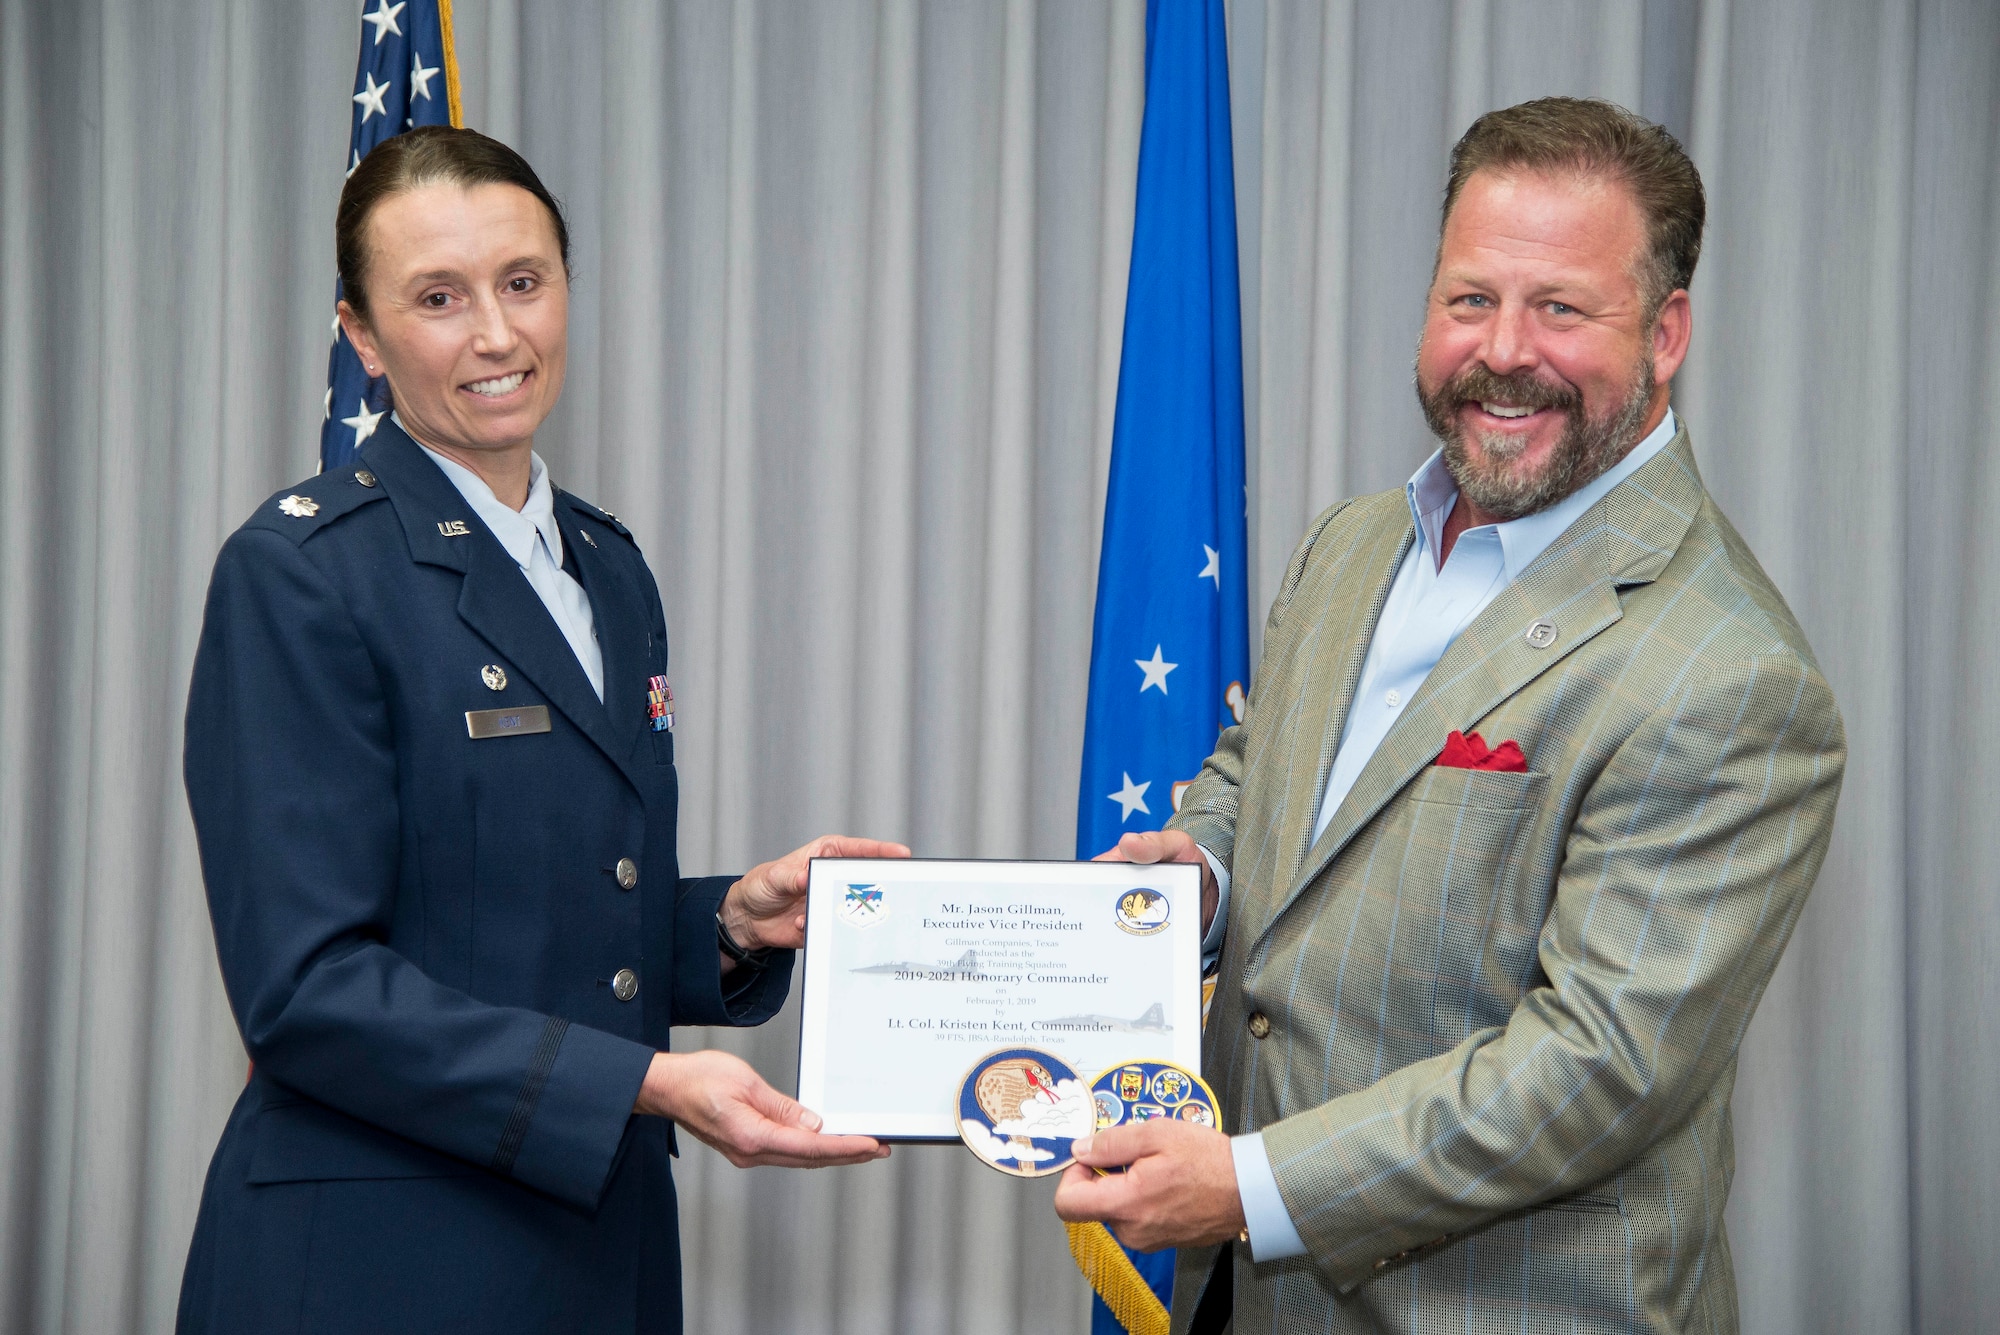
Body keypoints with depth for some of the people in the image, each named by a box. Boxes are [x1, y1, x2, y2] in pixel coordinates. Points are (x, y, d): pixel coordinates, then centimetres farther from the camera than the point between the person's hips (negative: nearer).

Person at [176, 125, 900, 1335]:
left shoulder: (611, 569, 11)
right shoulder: (298, 574, -11)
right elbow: (306, 984, -18)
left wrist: (736, 920, -1)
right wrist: (646, 1083, -22)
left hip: (605, 1237, 7)